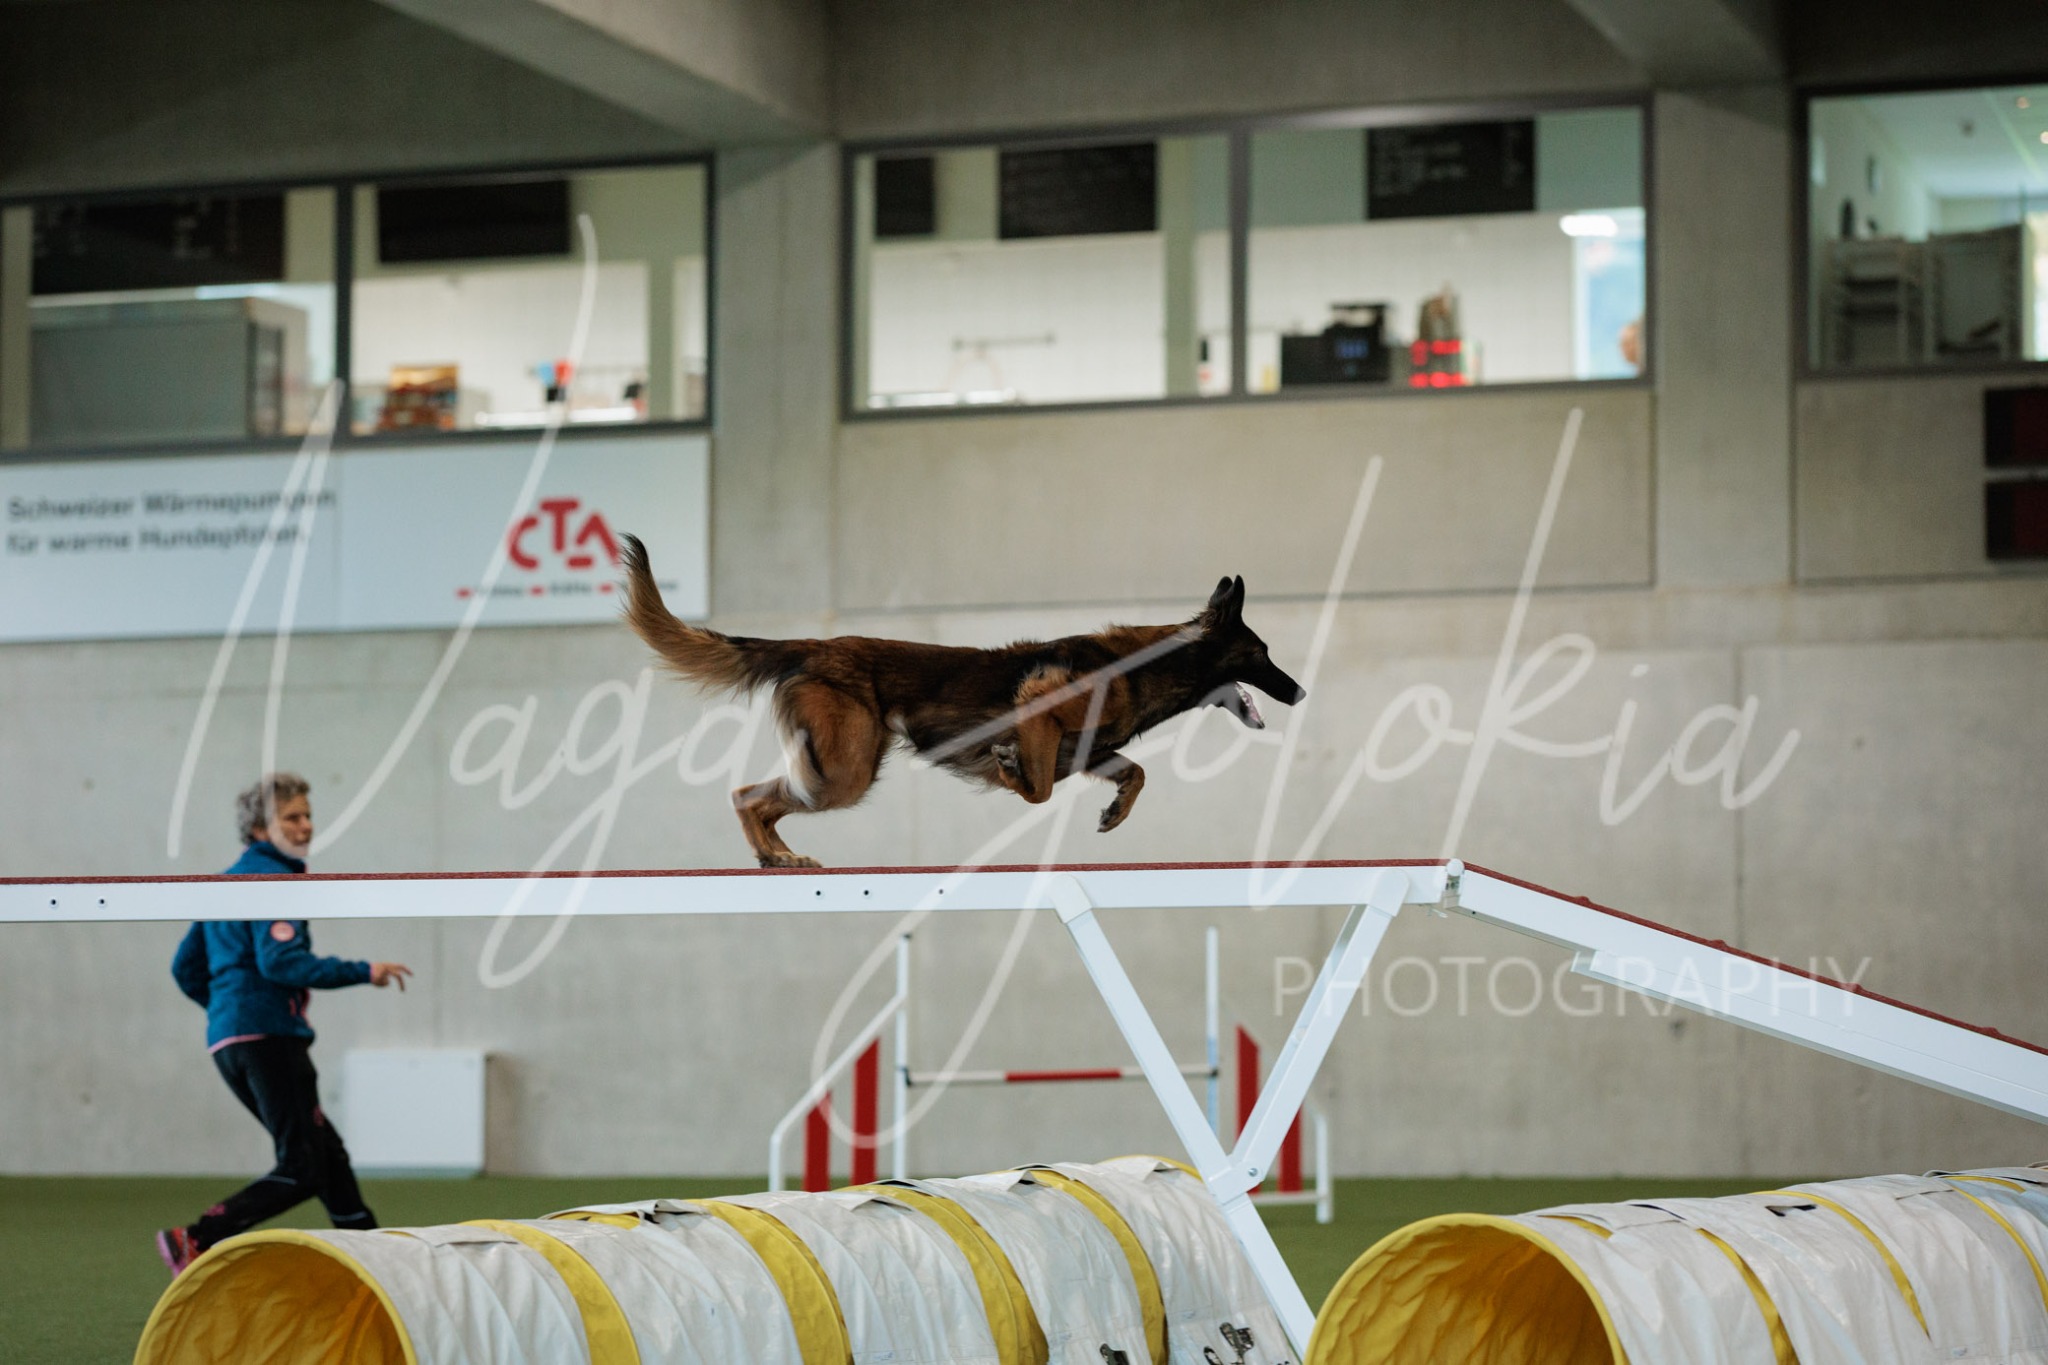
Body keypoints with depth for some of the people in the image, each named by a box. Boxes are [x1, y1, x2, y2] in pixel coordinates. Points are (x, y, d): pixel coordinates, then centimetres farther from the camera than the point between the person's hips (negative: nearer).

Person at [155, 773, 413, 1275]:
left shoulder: (226, 882, 21)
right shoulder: (270, 878, -8)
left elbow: (186, 968, 23)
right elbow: (281, 960, -22)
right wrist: (362, 972, -20)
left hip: (230, 1041, 10)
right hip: (269, 1037, -10)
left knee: (327, 1155, 13)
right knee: (302, 1169, -11)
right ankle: (196, 1242, -19)